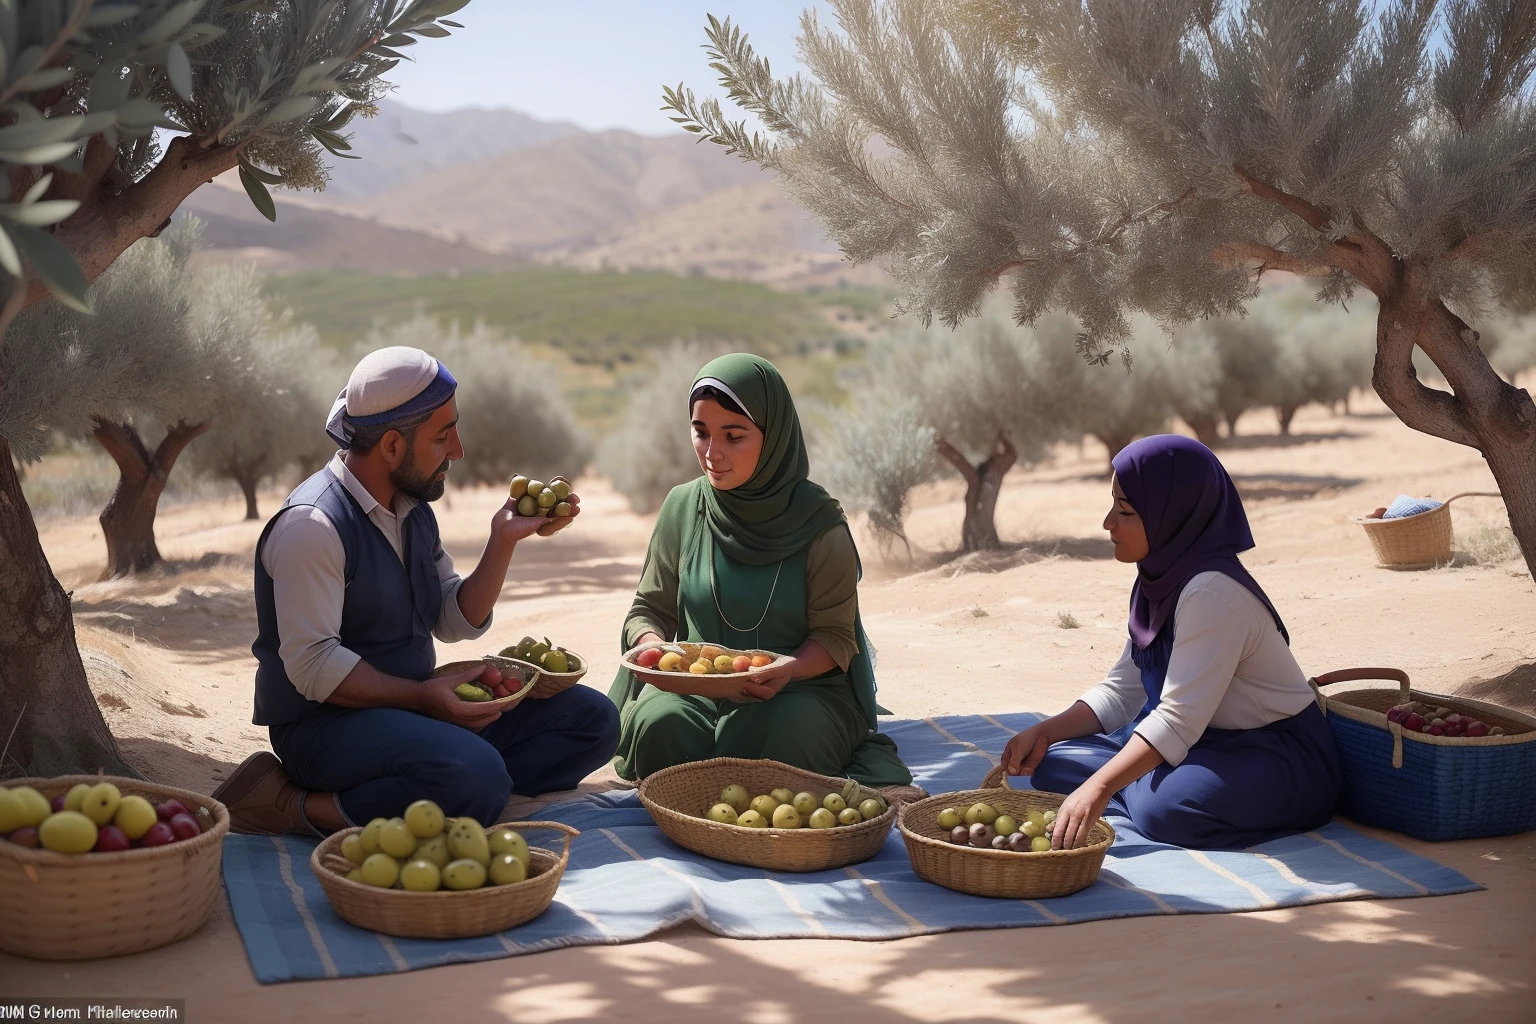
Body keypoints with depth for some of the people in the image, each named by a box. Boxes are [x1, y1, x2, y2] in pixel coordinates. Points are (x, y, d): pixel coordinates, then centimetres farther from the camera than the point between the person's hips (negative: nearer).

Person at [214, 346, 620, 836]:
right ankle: (297, 808, -18)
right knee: (475, 777, -37)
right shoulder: (313, 525, -16)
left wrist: (504, 540, 2)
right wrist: (421, 696, -25)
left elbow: (458, 622, 14)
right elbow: (312, 666, -21)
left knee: (591, 719, -2)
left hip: (411, 707, 9)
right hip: (325, 724, -9)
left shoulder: (413, 510, 13)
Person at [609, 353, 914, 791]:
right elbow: (649, 609, 10)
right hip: (695, 685, 2)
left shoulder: (818, 522, -6)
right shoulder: (683, 508, 3)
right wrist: (652, 647, -14)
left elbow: (836, 636, -5)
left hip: (803, 689, -2)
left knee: (758, 738, -35)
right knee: (661, 723, -31)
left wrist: (788, 670, -26)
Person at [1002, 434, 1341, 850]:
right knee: (1053, 764, -1)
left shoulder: (1213, 593, -26)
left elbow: (1179, 719, -32)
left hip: (1281, 759, -8)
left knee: (1163, 804, -36)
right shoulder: (1159, 581, 3)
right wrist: (1044, 734, -6)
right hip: (1203, 742, 9)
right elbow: (1122, 690, 7)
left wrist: (1098, 788, -40)